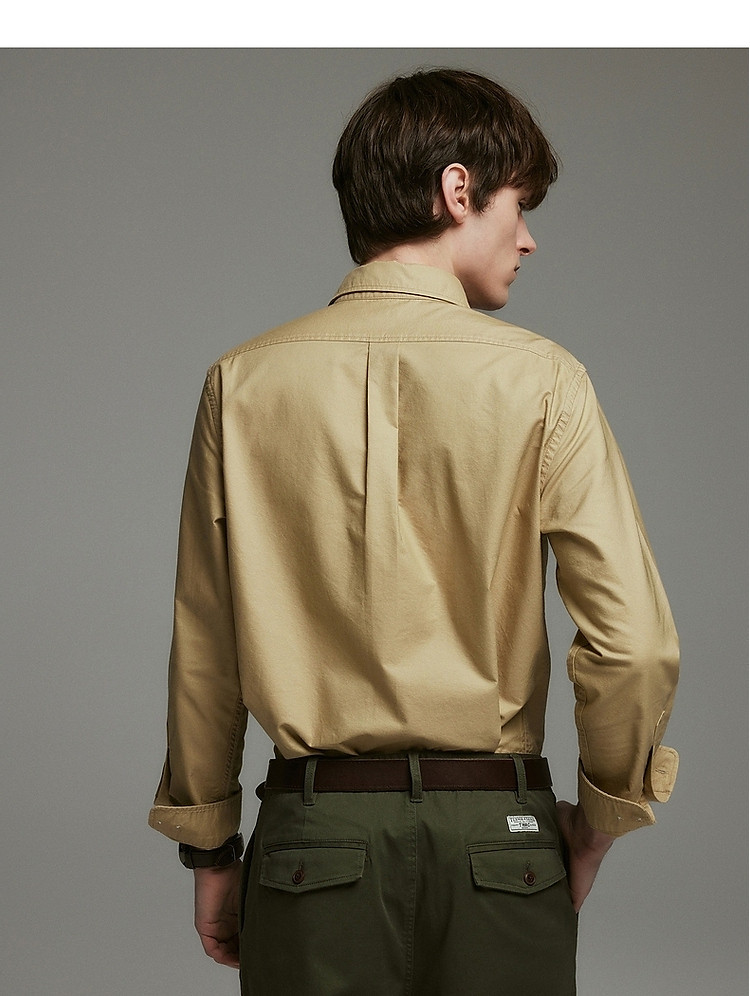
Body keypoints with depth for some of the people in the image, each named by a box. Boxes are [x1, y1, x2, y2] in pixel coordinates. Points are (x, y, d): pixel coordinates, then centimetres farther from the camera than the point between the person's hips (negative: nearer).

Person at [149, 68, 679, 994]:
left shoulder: (243, 381, 0)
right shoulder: (540, 380, -7)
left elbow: (201, 649, 4)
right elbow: (634, 642, -11)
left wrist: (210, 846, 14)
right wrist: (602, 815, 5)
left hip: (314, 831, 2)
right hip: (496, 832, -1)